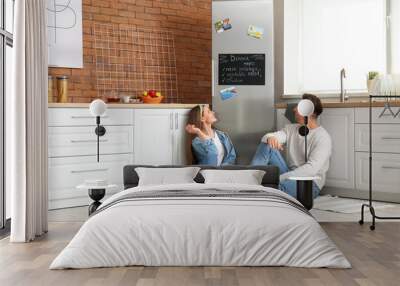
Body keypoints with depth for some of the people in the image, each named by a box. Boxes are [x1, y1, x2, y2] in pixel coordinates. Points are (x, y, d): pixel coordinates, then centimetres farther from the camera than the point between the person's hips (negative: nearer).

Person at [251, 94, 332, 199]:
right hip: (289, 176, 7)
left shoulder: (322, 137, -10)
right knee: (267, 145, -11)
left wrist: (279, 178, -30)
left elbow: (311, 169, -23)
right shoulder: (291, 129, 11)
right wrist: (270, 138, -33)